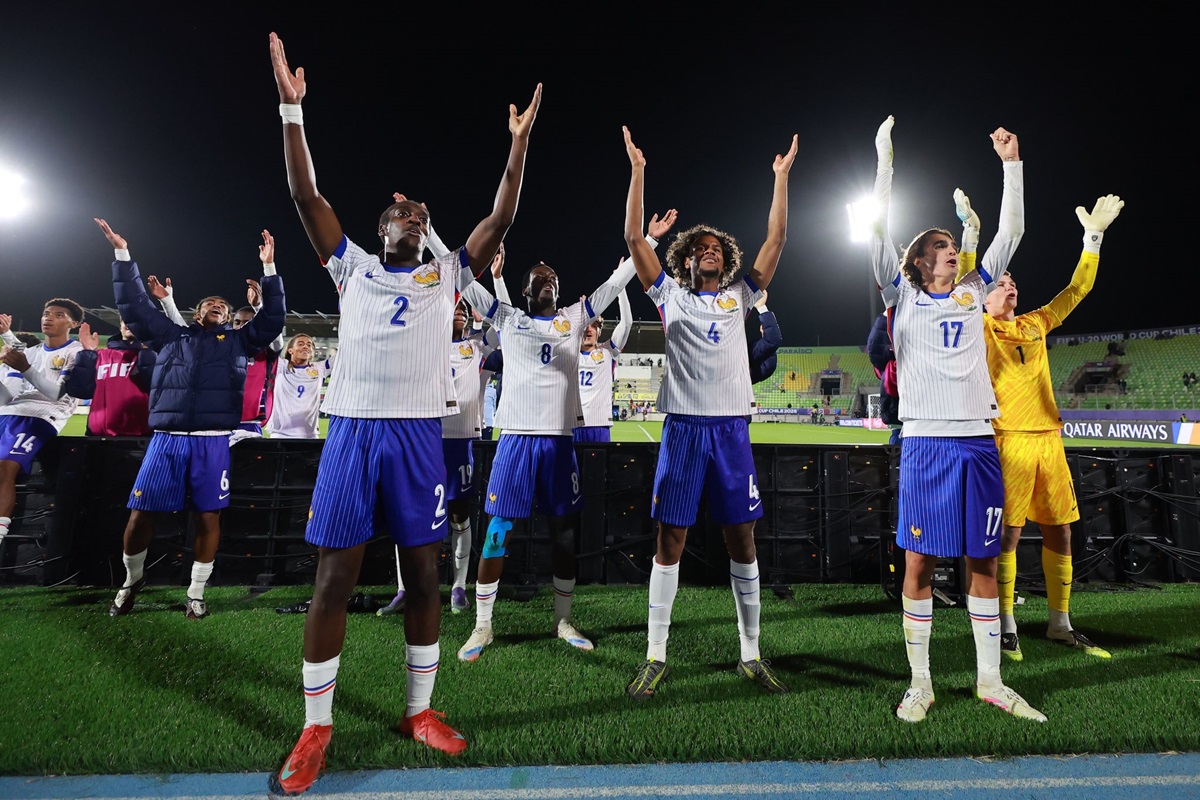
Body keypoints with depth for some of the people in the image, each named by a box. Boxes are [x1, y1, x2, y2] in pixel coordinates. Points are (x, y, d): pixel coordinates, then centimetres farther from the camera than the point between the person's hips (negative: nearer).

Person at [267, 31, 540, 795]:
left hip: (420, 432, 0)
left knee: (423, 574, 6)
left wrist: (519, 142, 7)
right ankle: (316, 728, 19)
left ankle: (421, 710, 23)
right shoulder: (353, 267, 14)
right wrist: (292, 108, 4)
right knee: (335, 579, 3)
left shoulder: (446, 274, 13)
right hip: (353, 428, 0)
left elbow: (500, 220, 8)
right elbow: (307, 195, 7)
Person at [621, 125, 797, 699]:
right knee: (670, 541, 1)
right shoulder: (670, 296, 10)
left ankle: (751, 655, 22)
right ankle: (655, 658, 13)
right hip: (683, 426, -2)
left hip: (732, 427, 2)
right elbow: (633, 239, 5)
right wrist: (637, 171, 4)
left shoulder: (740, 296, 14)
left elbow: (776, 239, 13)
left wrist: (781, 175, 13)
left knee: (742, 541, 7)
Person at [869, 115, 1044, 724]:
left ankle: (989, 679, 24)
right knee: (920, 563, 0)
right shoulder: (903, 296, 6)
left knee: (983, 561, 10)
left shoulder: (973, 291, 17)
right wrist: (885, 157, 0)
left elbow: (1011, 231, 17)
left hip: (979, 440, 4)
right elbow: (878, 230, -1)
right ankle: (920, 683, 13)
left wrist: (1011, 163, 16)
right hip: (925, 441, -4)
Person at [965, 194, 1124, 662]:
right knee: (1008, 534, -4)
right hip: (1009, 440, -6)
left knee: (1059, 534, 9)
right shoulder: (981, 327, 3)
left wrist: (1093, 236, 21)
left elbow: (1077, 289, 24)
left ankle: (1060, 625, 22)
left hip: (1048, 438, 6)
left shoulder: (1036, 324, 19)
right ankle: (1006, 628, 6)